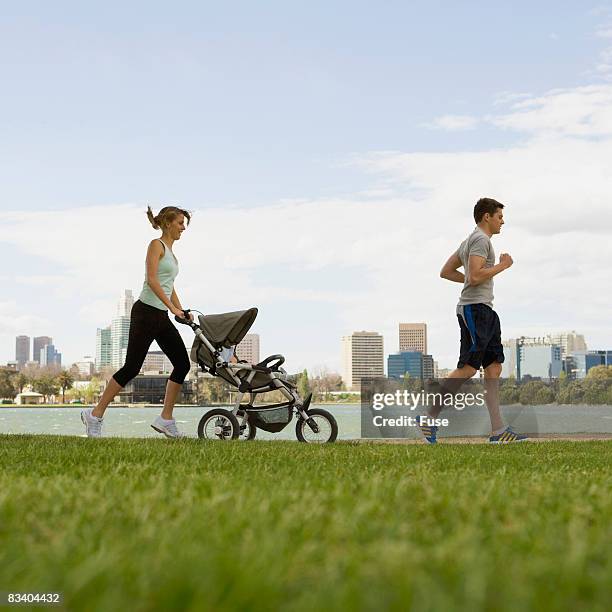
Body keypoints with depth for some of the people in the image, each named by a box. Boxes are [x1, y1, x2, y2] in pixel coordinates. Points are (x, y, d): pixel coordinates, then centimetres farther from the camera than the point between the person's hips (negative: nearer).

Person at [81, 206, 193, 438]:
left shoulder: (170, 251, 20)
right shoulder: (156, 245, -6)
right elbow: (151, 279, -18)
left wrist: (182, 312, 14)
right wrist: (172, 307, -22)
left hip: (161, 316, 9)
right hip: (146, 311, -9)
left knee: (182, 364, 1)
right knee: (132, 367, -8)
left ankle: (165, 419, 6)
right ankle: (95, 414, 2)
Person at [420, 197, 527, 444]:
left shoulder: (469, 241, 22)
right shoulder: (481, 239, -9)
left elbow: (446, 272, 24)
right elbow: (475, 276, -21)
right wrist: (502, 266, -8)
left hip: (483, 311, 11)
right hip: (475, 308, -11)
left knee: (494, 366, 3)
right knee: (468, 368, -12)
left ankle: (498, 430, 0)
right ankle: (430, 416, -7)